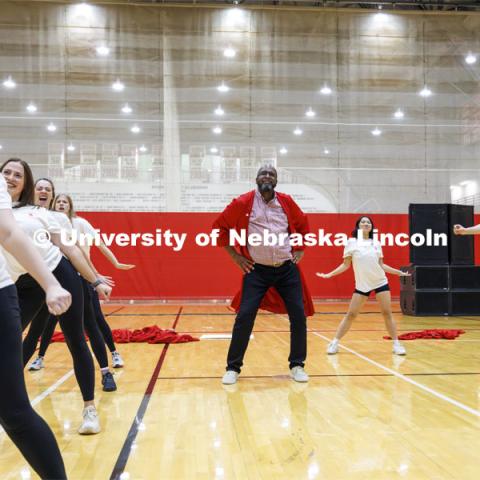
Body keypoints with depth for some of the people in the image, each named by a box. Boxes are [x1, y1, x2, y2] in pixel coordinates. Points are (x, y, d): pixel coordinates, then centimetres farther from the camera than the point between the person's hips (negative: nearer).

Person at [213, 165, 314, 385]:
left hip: (287, 268, 3)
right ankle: (233, 368, 8)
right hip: (257, 270, -3)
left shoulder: (286, 202, 2)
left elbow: (303, 224, 19)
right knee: (244, 316, -8)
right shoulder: (243, 203, -6)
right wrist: (234, 254, 0)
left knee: (299, 315, 2)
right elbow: (220, 226, 3)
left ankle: (297, 365, 19)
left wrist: (300, 250, 12)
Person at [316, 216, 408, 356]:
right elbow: (346, 265, 2)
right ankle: (334, 343, 6)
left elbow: (381, 265, 13)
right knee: (351, 314, -2)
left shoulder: (376, 243, 6)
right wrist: (329, 274, -6)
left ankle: (396, 344, 9)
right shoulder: (351, 242, -2)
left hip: (381, 282, 2)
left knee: (387, 313, -1)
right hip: (362, 284, -2)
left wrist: (398, 272, 12)